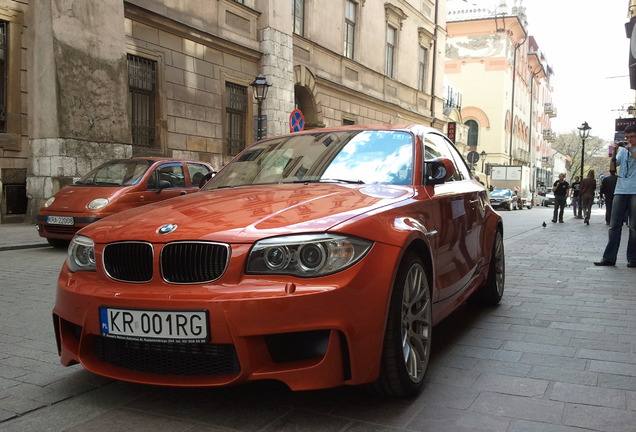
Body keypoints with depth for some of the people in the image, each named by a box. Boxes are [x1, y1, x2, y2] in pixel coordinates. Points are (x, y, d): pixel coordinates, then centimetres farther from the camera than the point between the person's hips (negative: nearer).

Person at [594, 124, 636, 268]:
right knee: (614, 225, -1)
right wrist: (614, 152, -6)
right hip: (621, 191, 3)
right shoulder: (623, 149, 14)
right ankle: (609, 258, -1)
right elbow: (612, 167, 6)